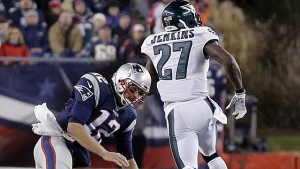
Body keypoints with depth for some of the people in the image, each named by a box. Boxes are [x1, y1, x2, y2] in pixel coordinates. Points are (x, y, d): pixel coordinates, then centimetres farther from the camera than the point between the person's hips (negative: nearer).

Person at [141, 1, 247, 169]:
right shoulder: (200, 37, 1)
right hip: (201, 106, 0)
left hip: (176, 112, 0)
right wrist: (240, 93, -3)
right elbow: (228, 61, -13)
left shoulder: (152, 43, 12)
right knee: (210, 154, 26)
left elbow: (150, 87, 18)